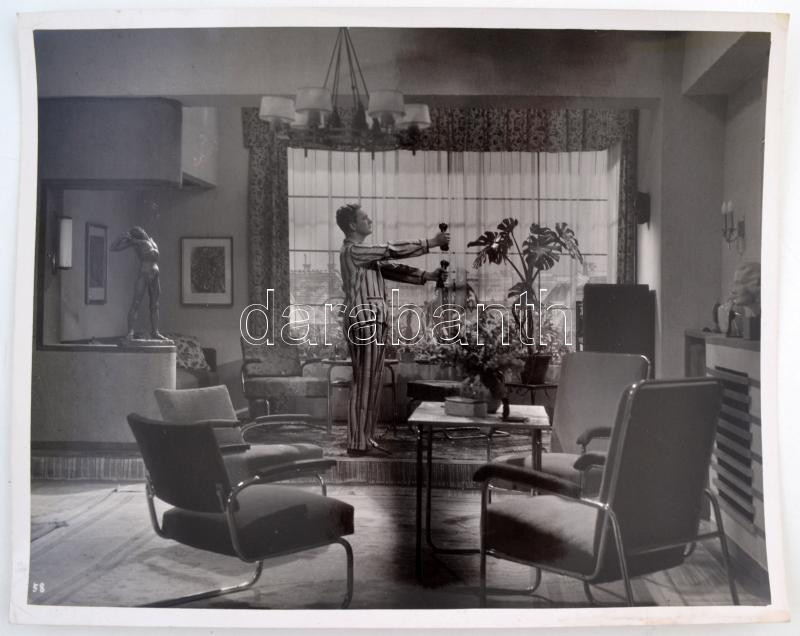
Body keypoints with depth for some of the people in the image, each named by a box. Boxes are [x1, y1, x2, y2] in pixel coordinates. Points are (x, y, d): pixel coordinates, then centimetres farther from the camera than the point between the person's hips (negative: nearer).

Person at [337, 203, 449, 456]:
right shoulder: (352, 250, -10)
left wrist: (427, 276, 7)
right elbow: (393, 251, -14)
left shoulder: (364, 253, 22)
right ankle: (357, 443, -3)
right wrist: (431, 242, -10)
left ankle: (364, 438, 18)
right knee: (364, 383, -7)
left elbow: (391, 269, 17)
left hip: (373, 322, 10)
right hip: (364, 322, -10)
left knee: (372, 383, 11)